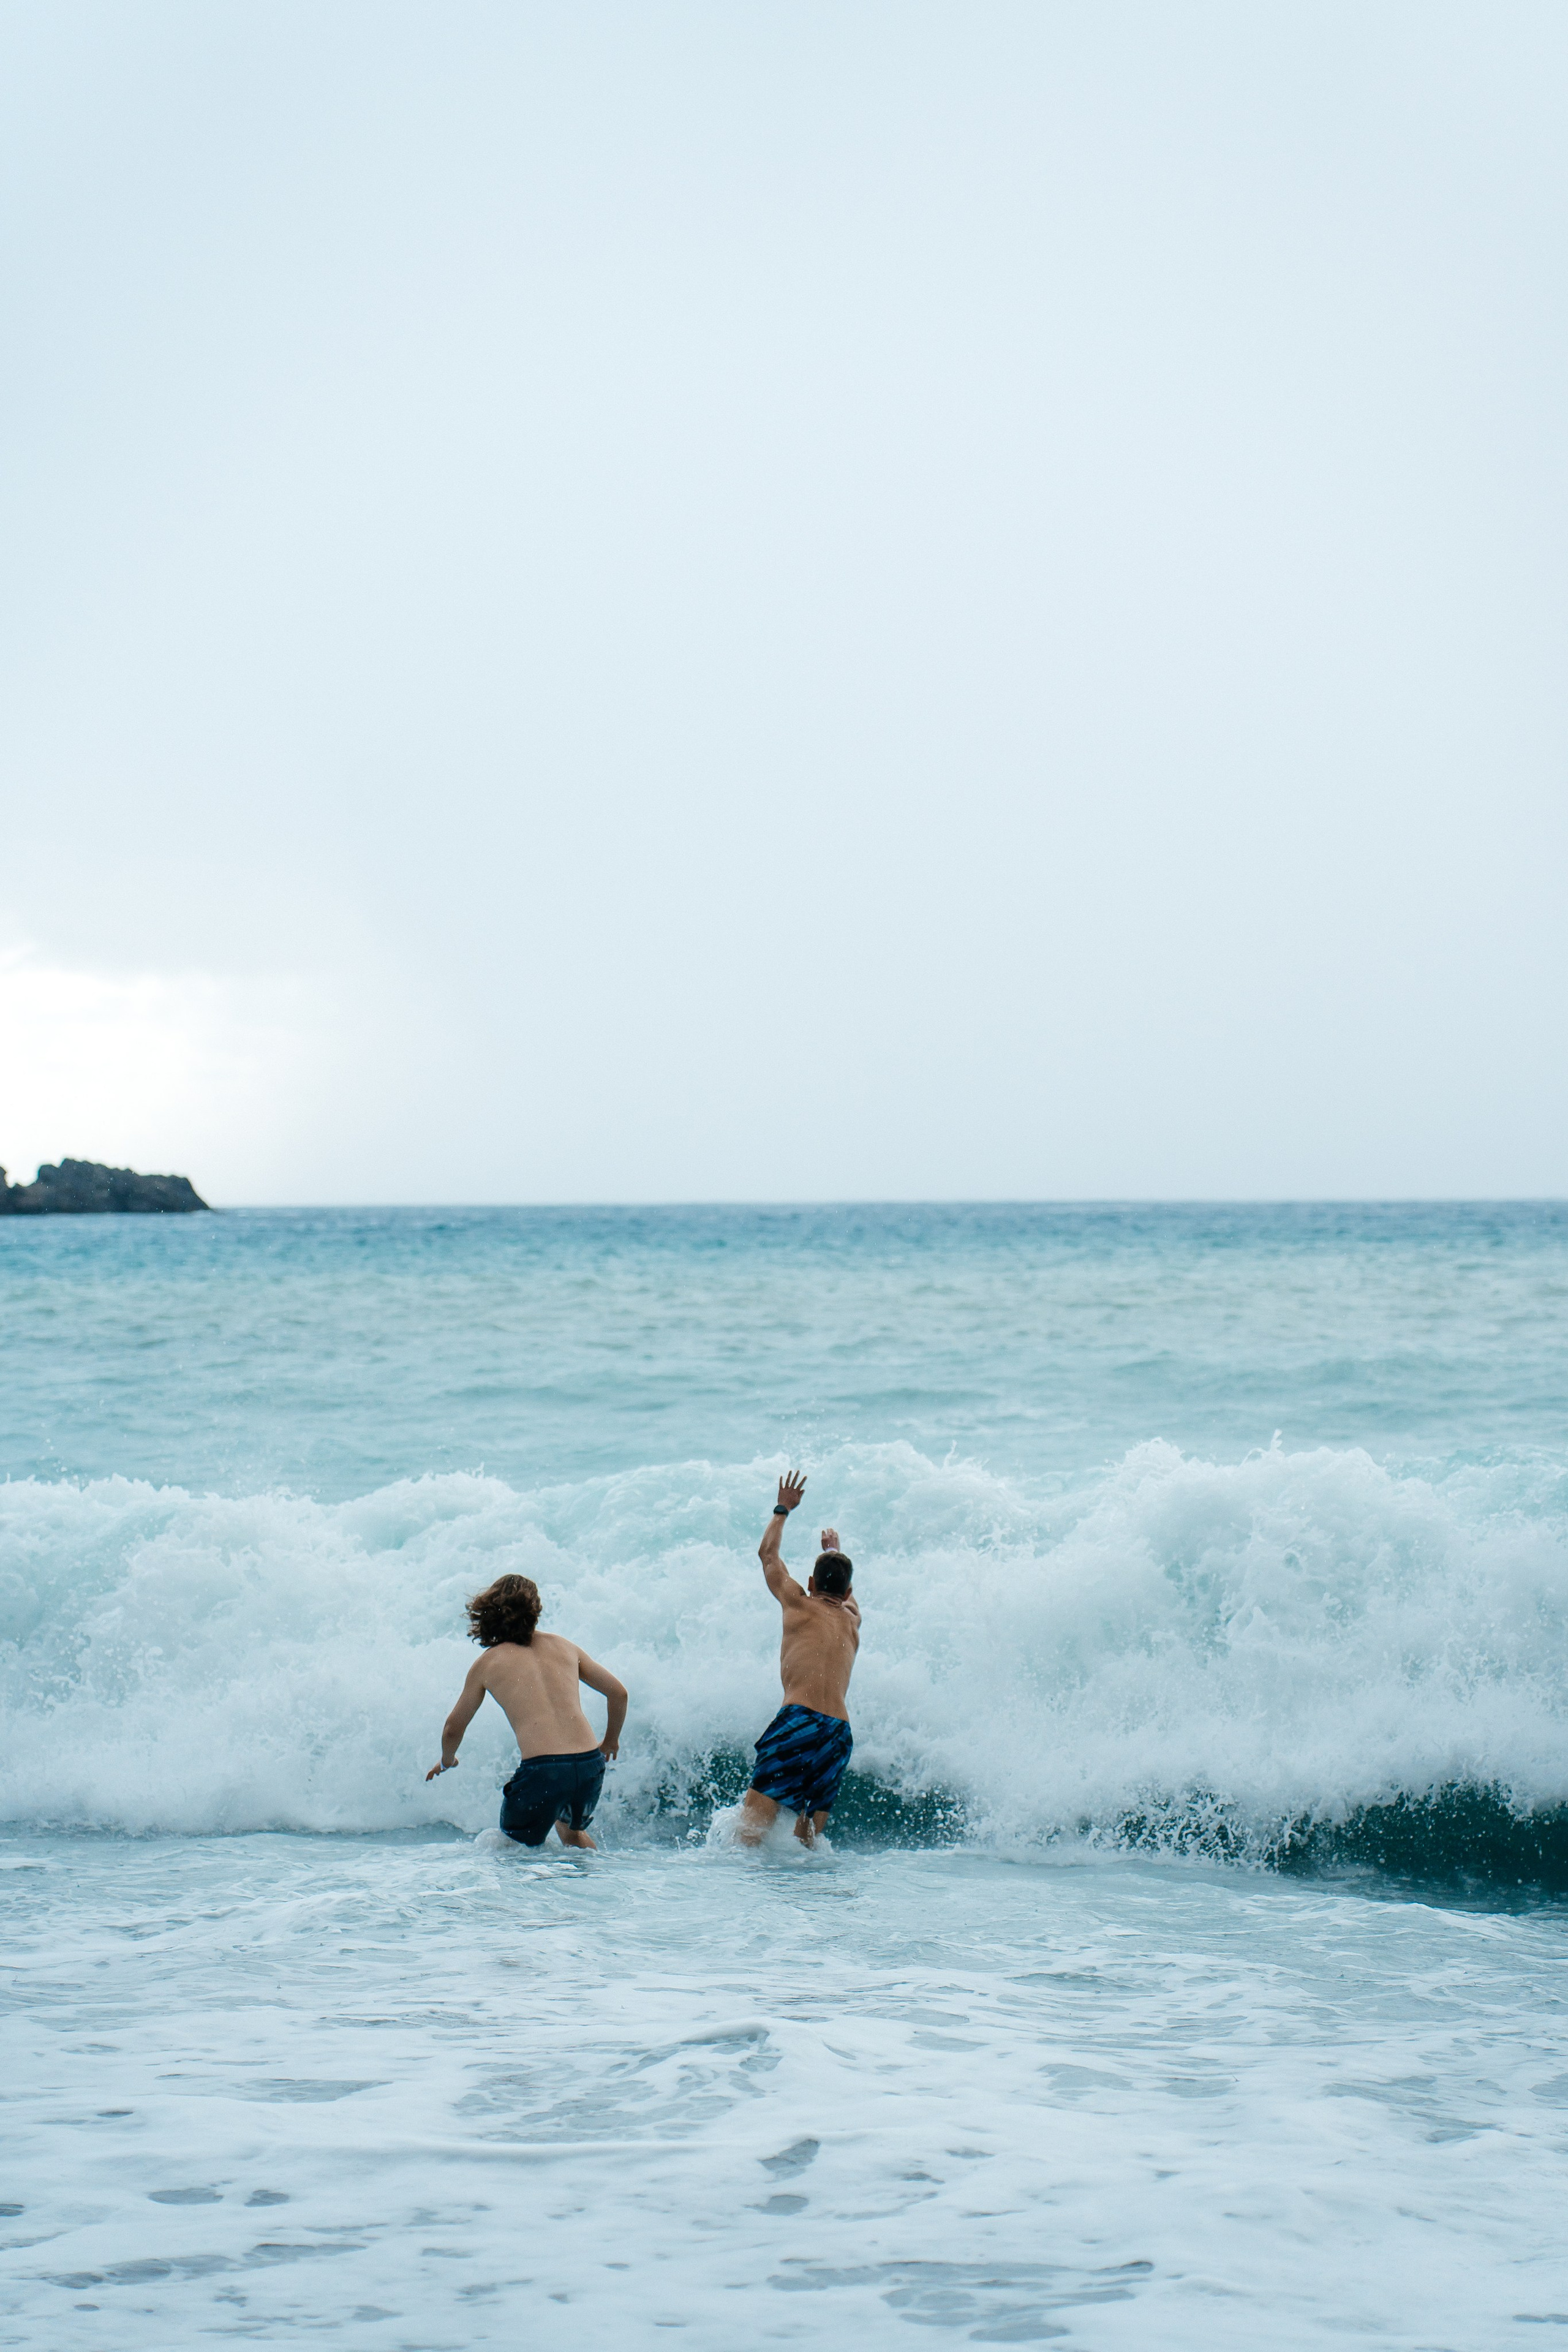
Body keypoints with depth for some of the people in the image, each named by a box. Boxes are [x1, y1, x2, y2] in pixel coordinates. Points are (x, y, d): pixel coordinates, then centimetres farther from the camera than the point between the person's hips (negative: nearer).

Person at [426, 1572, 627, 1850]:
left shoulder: (487, 1663, 9)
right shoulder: (563, 1646, 16)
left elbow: (453, 1730, 18)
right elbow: (618, 1693, 18)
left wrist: (446, 1762, 40)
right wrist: (611, 1741, 35)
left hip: (541, 1770, -4)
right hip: (590, 1765, 4)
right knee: (572, 1829, 33)